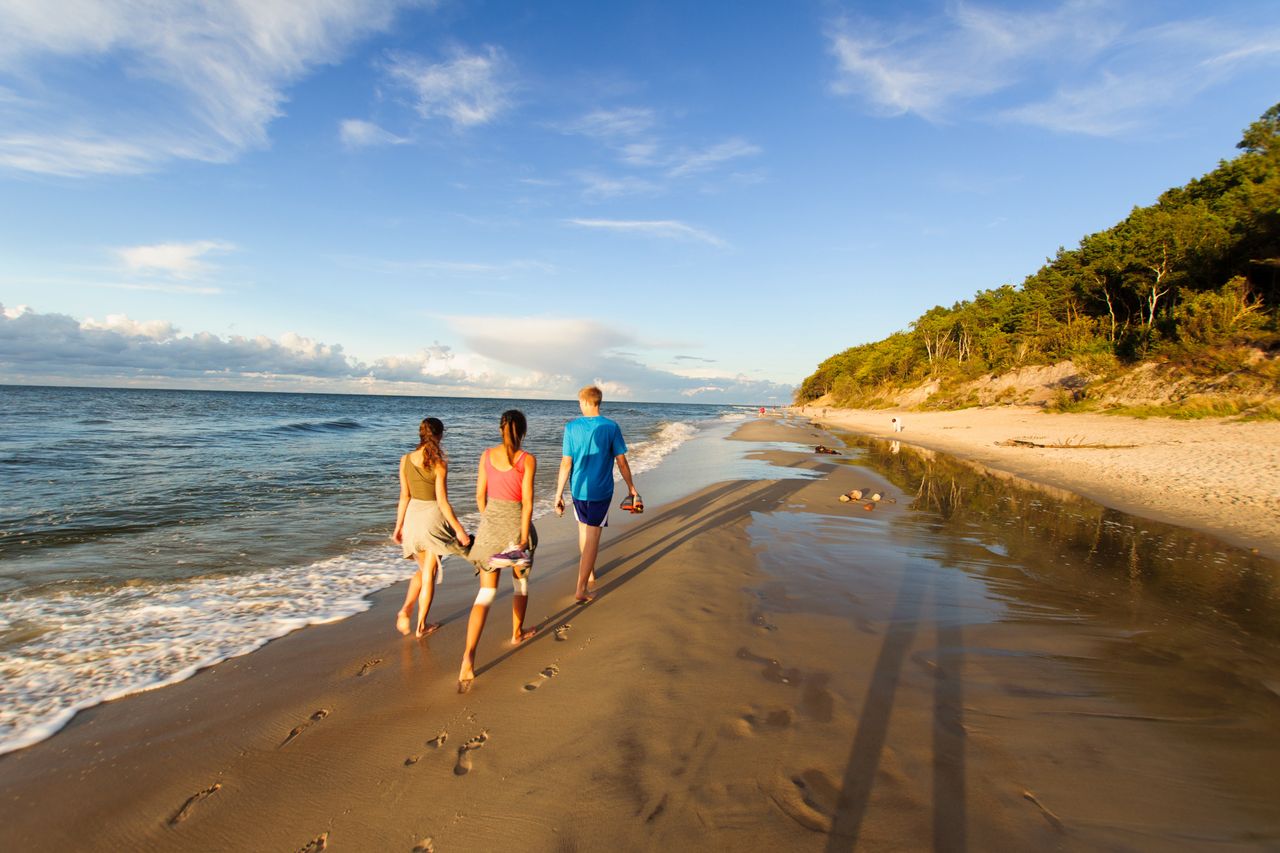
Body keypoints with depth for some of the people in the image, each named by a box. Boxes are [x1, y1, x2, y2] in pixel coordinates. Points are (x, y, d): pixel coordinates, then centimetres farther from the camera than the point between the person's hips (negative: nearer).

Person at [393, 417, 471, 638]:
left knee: (423, 570, 24)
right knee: (430, 574, 9)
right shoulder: (439, 464, -15)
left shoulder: (406, 460, -1)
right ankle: (421, 625, 18)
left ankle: (406, 609, 7)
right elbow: (442, 501, -15)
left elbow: (404, 497, 4)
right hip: (433, 517, -5)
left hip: (413, 516, 5)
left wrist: (399, 526, 13)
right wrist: (459, 529, -9)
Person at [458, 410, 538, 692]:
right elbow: (527, 501, -14)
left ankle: (468, 657, -14)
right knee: (521, 582, 23)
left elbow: (480, 495, 6)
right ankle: (517, 633, 42)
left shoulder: (487, 455, 1)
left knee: (486, 593, 1)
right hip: (516, 524, -3)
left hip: (489, 523, 3)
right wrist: (524, 537, -10)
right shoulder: (528, 460, -11)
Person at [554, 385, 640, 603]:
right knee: (593, 537, 1)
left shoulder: (571, 427, -6)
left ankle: (589, 574, 38)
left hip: (578, 489, 2)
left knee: (584, 530, 22)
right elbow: (622, 462, -6)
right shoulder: (611, 427, -8)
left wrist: (558, 495, -1)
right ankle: (581, 589, -1)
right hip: (601, 491, -2)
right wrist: (632, 489, 6)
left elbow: (566, 464, -7)